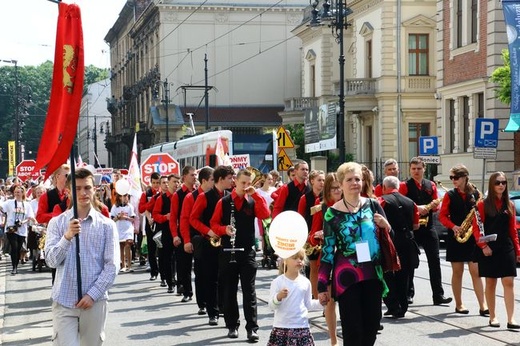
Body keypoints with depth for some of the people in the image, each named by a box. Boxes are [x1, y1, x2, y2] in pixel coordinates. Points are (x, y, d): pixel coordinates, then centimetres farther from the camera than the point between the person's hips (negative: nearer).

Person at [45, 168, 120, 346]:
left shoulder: (107, 225, 1)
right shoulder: (57, 223, 3)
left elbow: (112, 266, -2)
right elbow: (51, 261, -6)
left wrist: (92, 294, -11)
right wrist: (67, 237, -22)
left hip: (95, 301, 1)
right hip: (64, 301, 0)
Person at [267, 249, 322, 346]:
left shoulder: (305, 282, 5)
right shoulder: (278, 282, -5)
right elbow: (272, 305, -8)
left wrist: (320, 303, 0)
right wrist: (278, 297, -27)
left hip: (302, 326, 2)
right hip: (281, 327, -2)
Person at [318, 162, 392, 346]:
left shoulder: (373, 205, 3)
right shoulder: (333, 213, -5)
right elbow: (327, 251, -1)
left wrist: (385, 226, -11)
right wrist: (322, 286, -3)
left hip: (373, 275, 3)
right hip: (346, 277, -3)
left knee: (372, 324, 9)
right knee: (352, 328, -1)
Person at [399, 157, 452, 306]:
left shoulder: (431, 185, 12)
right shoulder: (404, 186, 0)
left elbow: (436, 206, 14)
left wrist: (432, 206, -9)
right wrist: (416, 208, -19)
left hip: (428, 227, 3)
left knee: (434, 261, -1)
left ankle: (438, 295, 0)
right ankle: (408, 294, 12)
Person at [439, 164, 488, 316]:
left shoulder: (476, 194, 3)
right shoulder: (450, 195, 2)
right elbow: (442, 216, 0)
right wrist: (453, 226, -16)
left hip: (473, 237, 0)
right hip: (455, 237, 0)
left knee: (475, 271, -3)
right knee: (457, 271, 5)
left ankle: (483, 306, -4)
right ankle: (458, 305, 15)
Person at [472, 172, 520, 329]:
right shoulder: (483, 204, -1)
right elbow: (476, 228, -4)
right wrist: (483, 245, -15)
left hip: (506, 248, 3)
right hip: (488, 249, -2)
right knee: (490, 283, 6)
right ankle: (492, 317, 16)